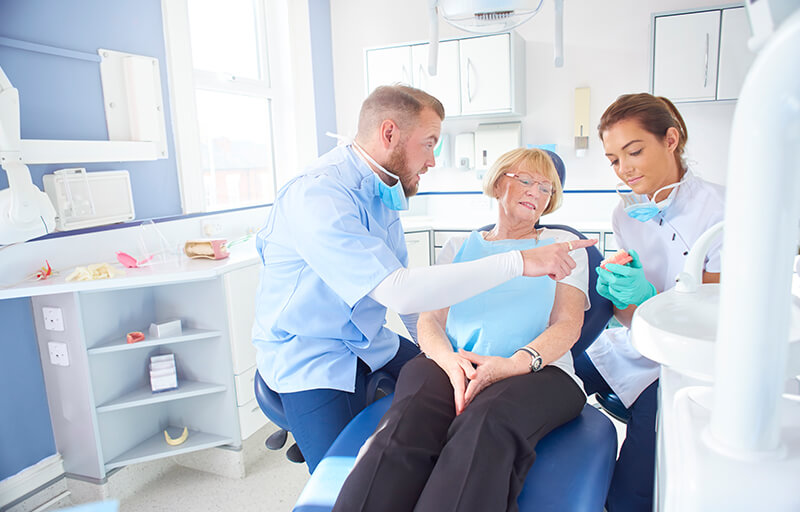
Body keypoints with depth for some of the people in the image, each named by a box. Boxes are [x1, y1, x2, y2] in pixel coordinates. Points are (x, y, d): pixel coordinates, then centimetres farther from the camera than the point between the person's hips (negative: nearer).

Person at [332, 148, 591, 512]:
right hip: (452, 364, 2)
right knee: (405, 424, -35)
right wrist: (450, 360, -13)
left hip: (536, 371, -1)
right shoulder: (459, 247, 25)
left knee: (486, 425, -39)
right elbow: (429, 321, 13)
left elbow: (568, 324, 7)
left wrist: (513, 364, -14)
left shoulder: (563, 245, 22)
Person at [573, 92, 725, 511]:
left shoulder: (718, 208, -13)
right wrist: (617, 293, -19)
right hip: (631, 348, 5)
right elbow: (630, 318, 5)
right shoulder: (626, 214, 4)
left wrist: (648, 298, -28)